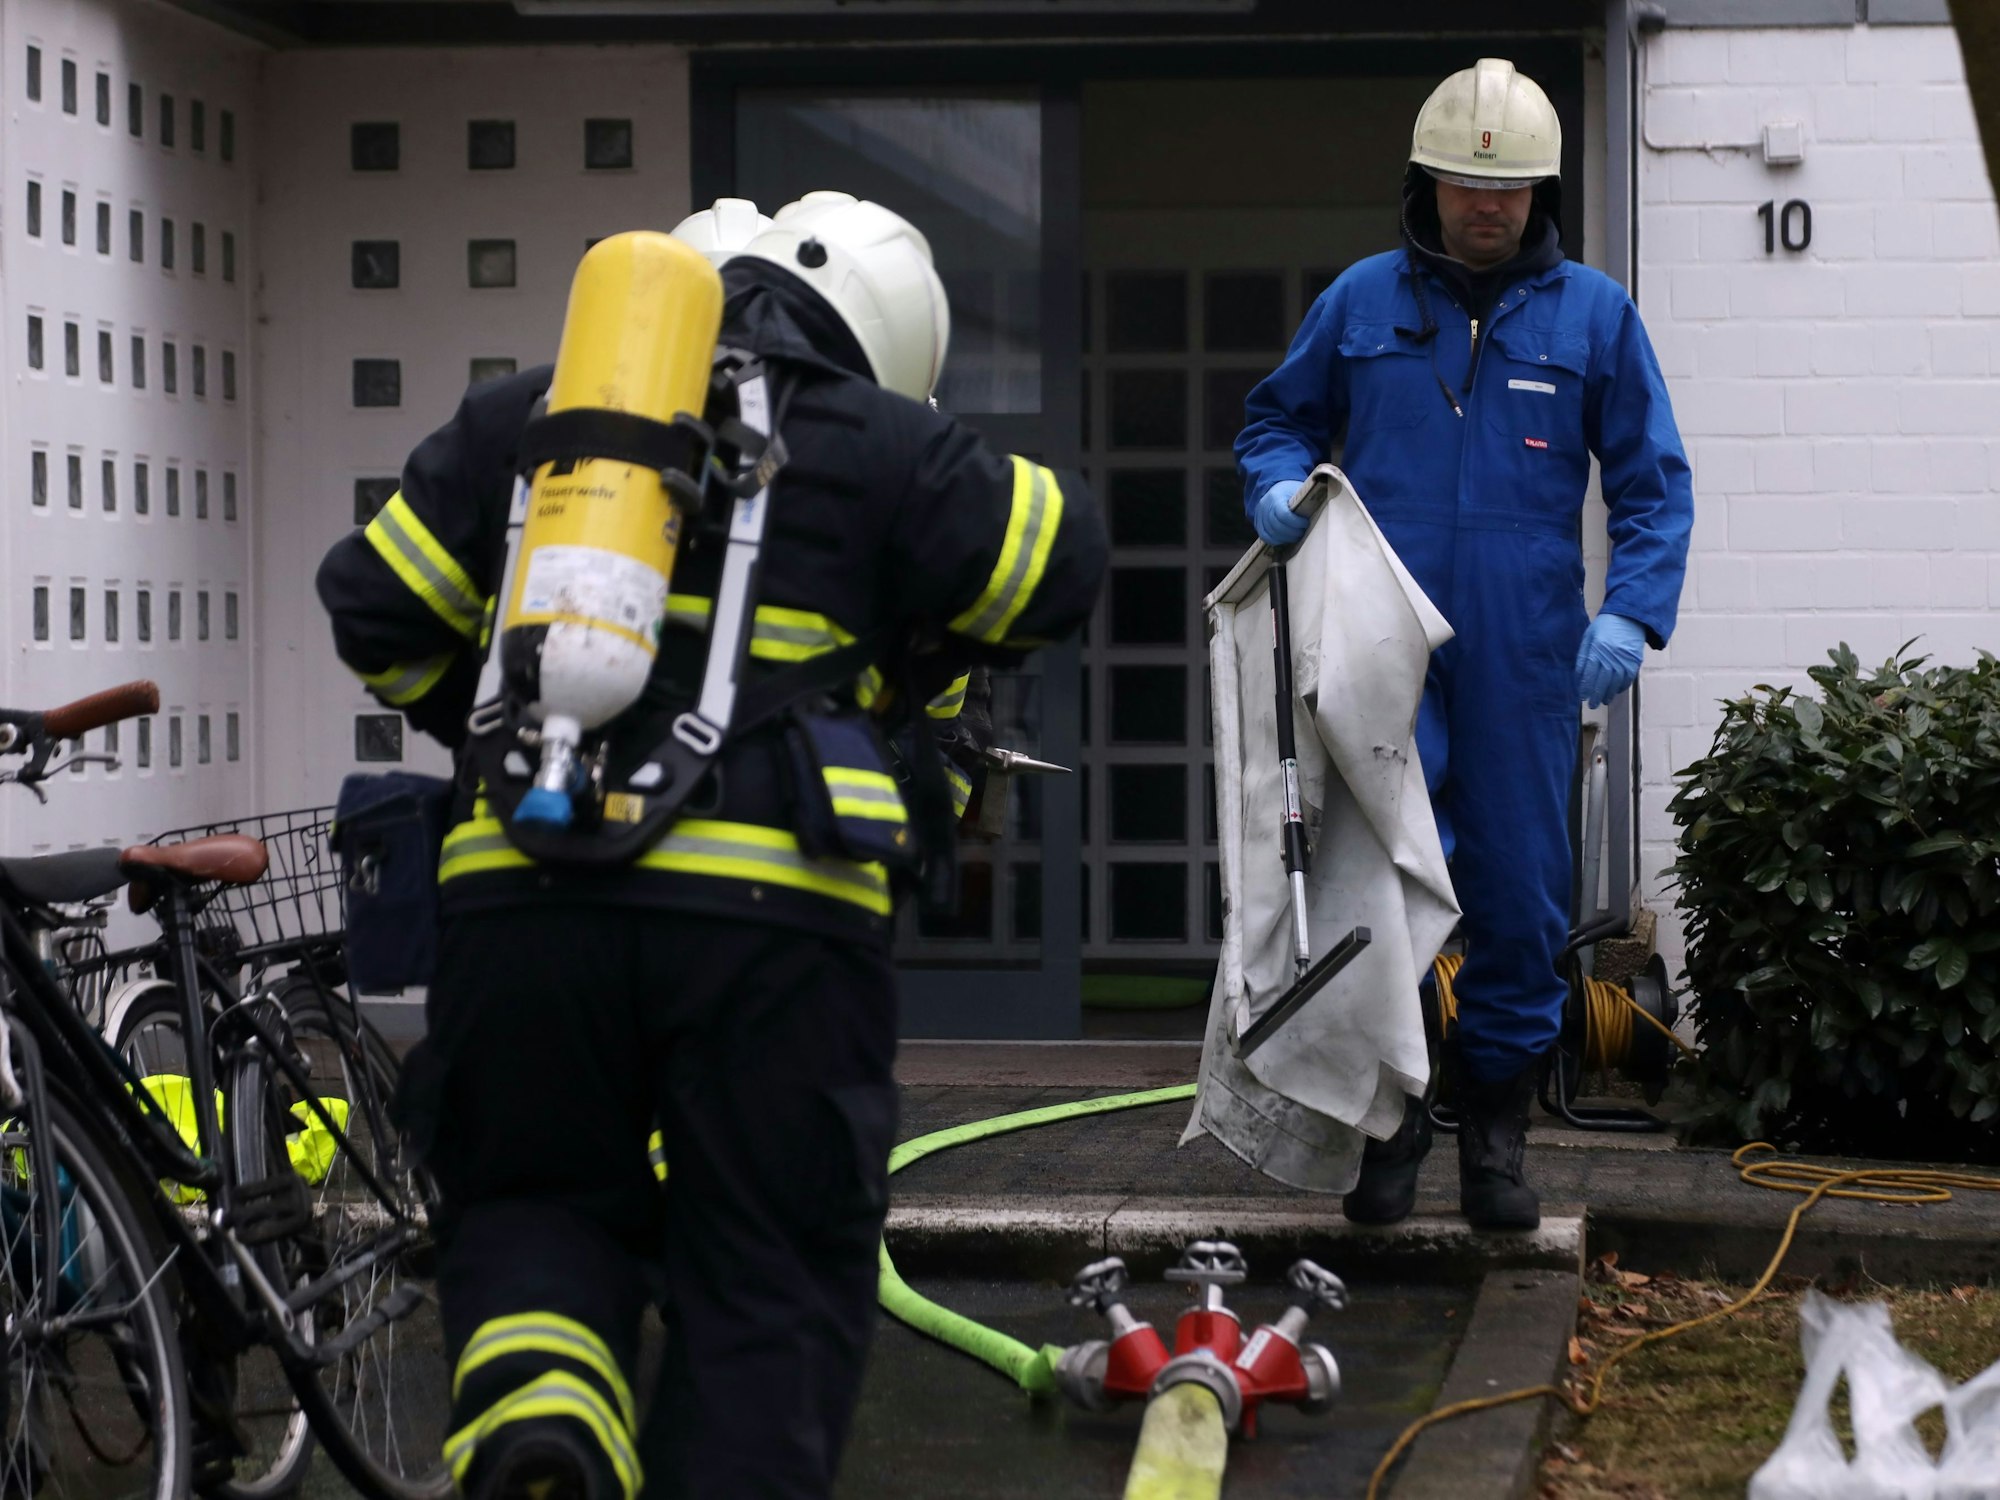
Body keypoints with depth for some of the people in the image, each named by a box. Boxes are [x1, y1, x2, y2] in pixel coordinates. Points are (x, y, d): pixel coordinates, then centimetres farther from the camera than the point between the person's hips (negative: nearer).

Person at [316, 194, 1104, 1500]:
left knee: (535, 1197, 19)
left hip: (522, 898, 3)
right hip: (772, 904, -2)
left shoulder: (521, 418, 17)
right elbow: (1059, 559, 13)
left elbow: (375, 607, 16)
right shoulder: (874, 447, 7)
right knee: (768, 1284, 9)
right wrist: (921, 671, 28)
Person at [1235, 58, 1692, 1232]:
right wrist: (1279, 482, -2)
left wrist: (1632, 612, -7)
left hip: (1523, 657, 0)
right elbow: (1279, 416, 21)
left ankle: (1496, 1126, 17)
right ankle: (1390, 1111, 7)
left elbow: (1654, 482, 6)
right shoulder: (1362, 301, 8)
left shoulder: (1594, 314, 5)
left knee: (1521, 892, 4)